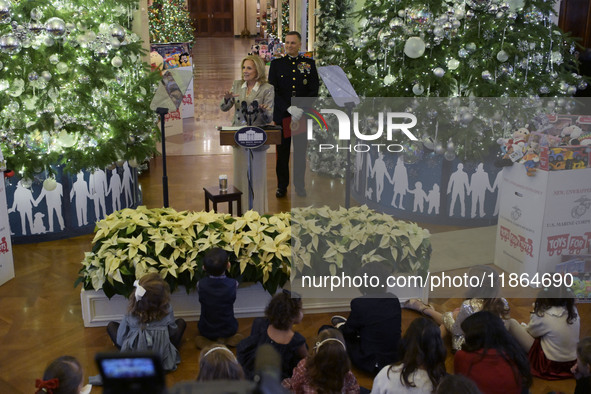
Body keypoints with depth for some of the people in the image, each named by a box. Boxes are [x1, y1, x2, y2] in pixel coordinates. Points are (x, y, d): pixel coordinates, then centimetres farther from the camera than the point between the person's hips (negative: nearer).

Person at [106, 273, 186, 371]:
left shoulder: (130, 316, -20)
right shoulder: (167, 311, -19)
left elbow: (119, 341, -5)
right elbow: (173, 332, -1)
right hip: (163, 362, 1)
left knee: (111, 326, 16)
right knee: (181, 322, 17)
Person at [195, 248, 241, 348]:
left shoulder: (201, 284, -23)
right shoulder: (233, 284, -24)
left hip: (206, 331, 1)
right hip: (228, 330, -1)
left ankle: (208, 342, 8)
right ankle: (226, 339, 8)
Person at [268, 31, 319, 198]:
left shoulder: (309, 64, 6)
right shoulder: (276, 64, 5)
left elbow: (314, 91, 0)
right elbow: (273, 91, -4)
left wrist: (301, 109, -13)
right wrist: (289, 108, -16)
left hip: (303, 116, 0)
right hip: (282, 116, 0)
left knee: (300, 152, 7)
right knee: (282, 153, 5)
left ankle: (300, 186, 19)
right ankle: (282, 186, 16)